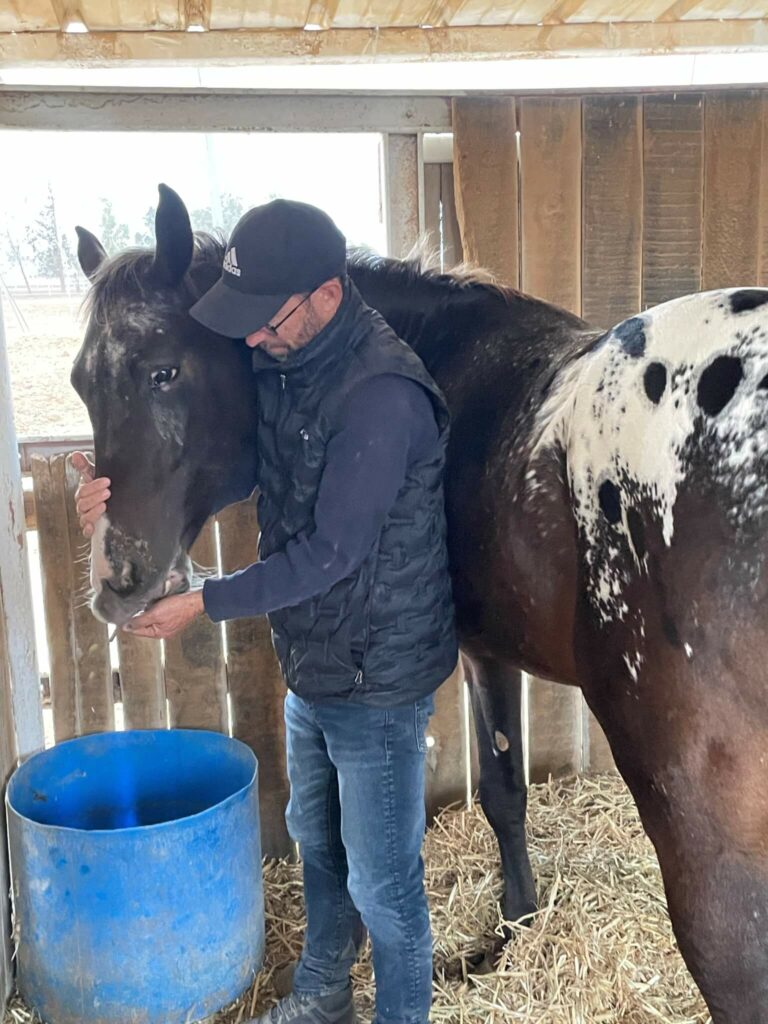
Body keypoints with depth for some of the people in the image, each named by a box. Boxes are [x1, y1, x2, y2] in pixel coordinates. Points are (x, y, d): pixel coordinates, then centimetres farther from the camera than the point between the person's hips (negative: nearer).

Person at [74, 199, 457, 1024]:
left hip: (376, 677, -9)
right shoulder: (279, 365, -2)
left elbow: (330, 552, -27)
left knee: (380, 880, 10)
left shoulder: (383, 395, -28)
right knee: (317, 838, 26)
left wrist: (205, 603, -21)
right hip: (311, 661, 9)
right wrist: (127, 487, -9)